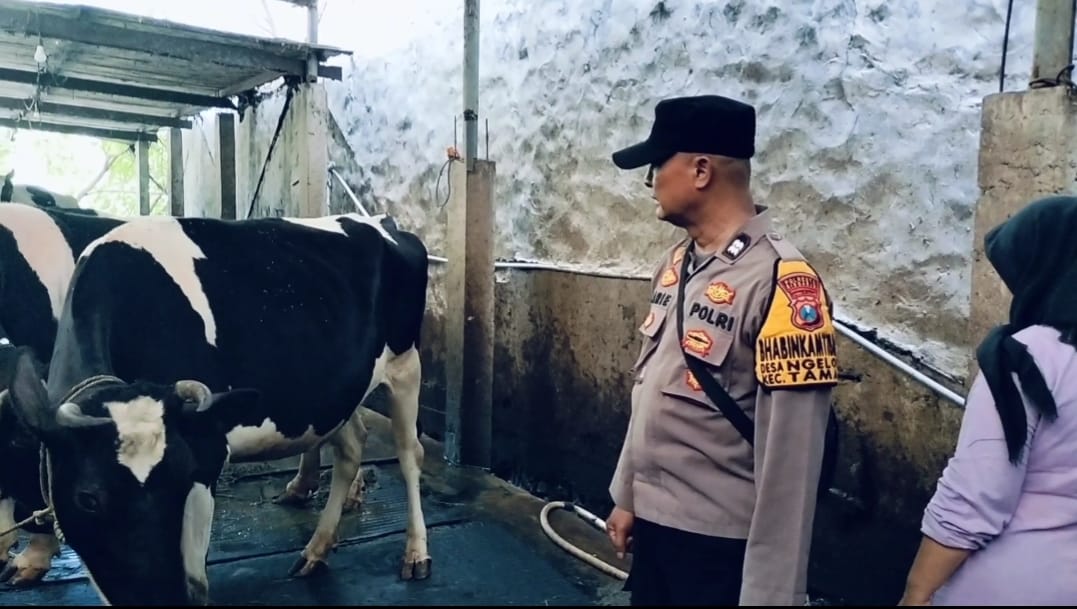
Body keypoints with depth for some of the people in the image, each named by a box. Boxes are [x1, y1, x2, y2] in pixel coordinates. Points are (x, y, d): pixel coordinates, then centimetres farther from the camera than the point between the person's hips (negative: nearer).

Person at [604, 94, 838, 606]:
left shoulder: (780, 280, -21)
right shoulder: (674, 264, 3)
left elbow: (790, 452, -20)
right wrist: (627, 496, 15)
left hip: (722, 543, -7)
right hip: (654, 524, 7)